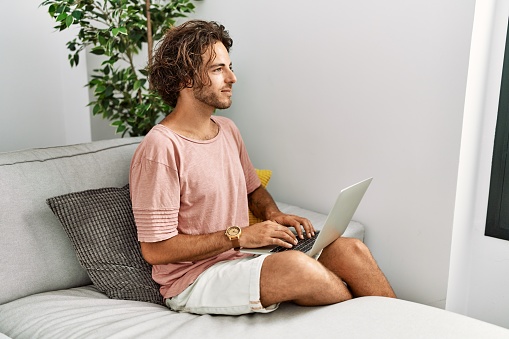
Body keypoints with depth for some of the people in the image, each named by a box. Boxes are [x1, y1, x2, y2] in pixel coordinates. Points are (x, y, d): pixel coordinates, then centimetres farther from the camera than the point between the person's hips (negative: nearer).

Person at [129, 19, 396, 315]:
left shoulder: (228, 130, 8)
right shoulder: (160, 149, -18)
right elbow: (155, 249, -18)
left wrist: (273, 214, -1)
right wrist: (239, 235, -19)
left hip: (243, 258, 7)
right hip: (194, 279, -7)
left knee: (351, 250, -13)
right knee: (297, 266, -32)